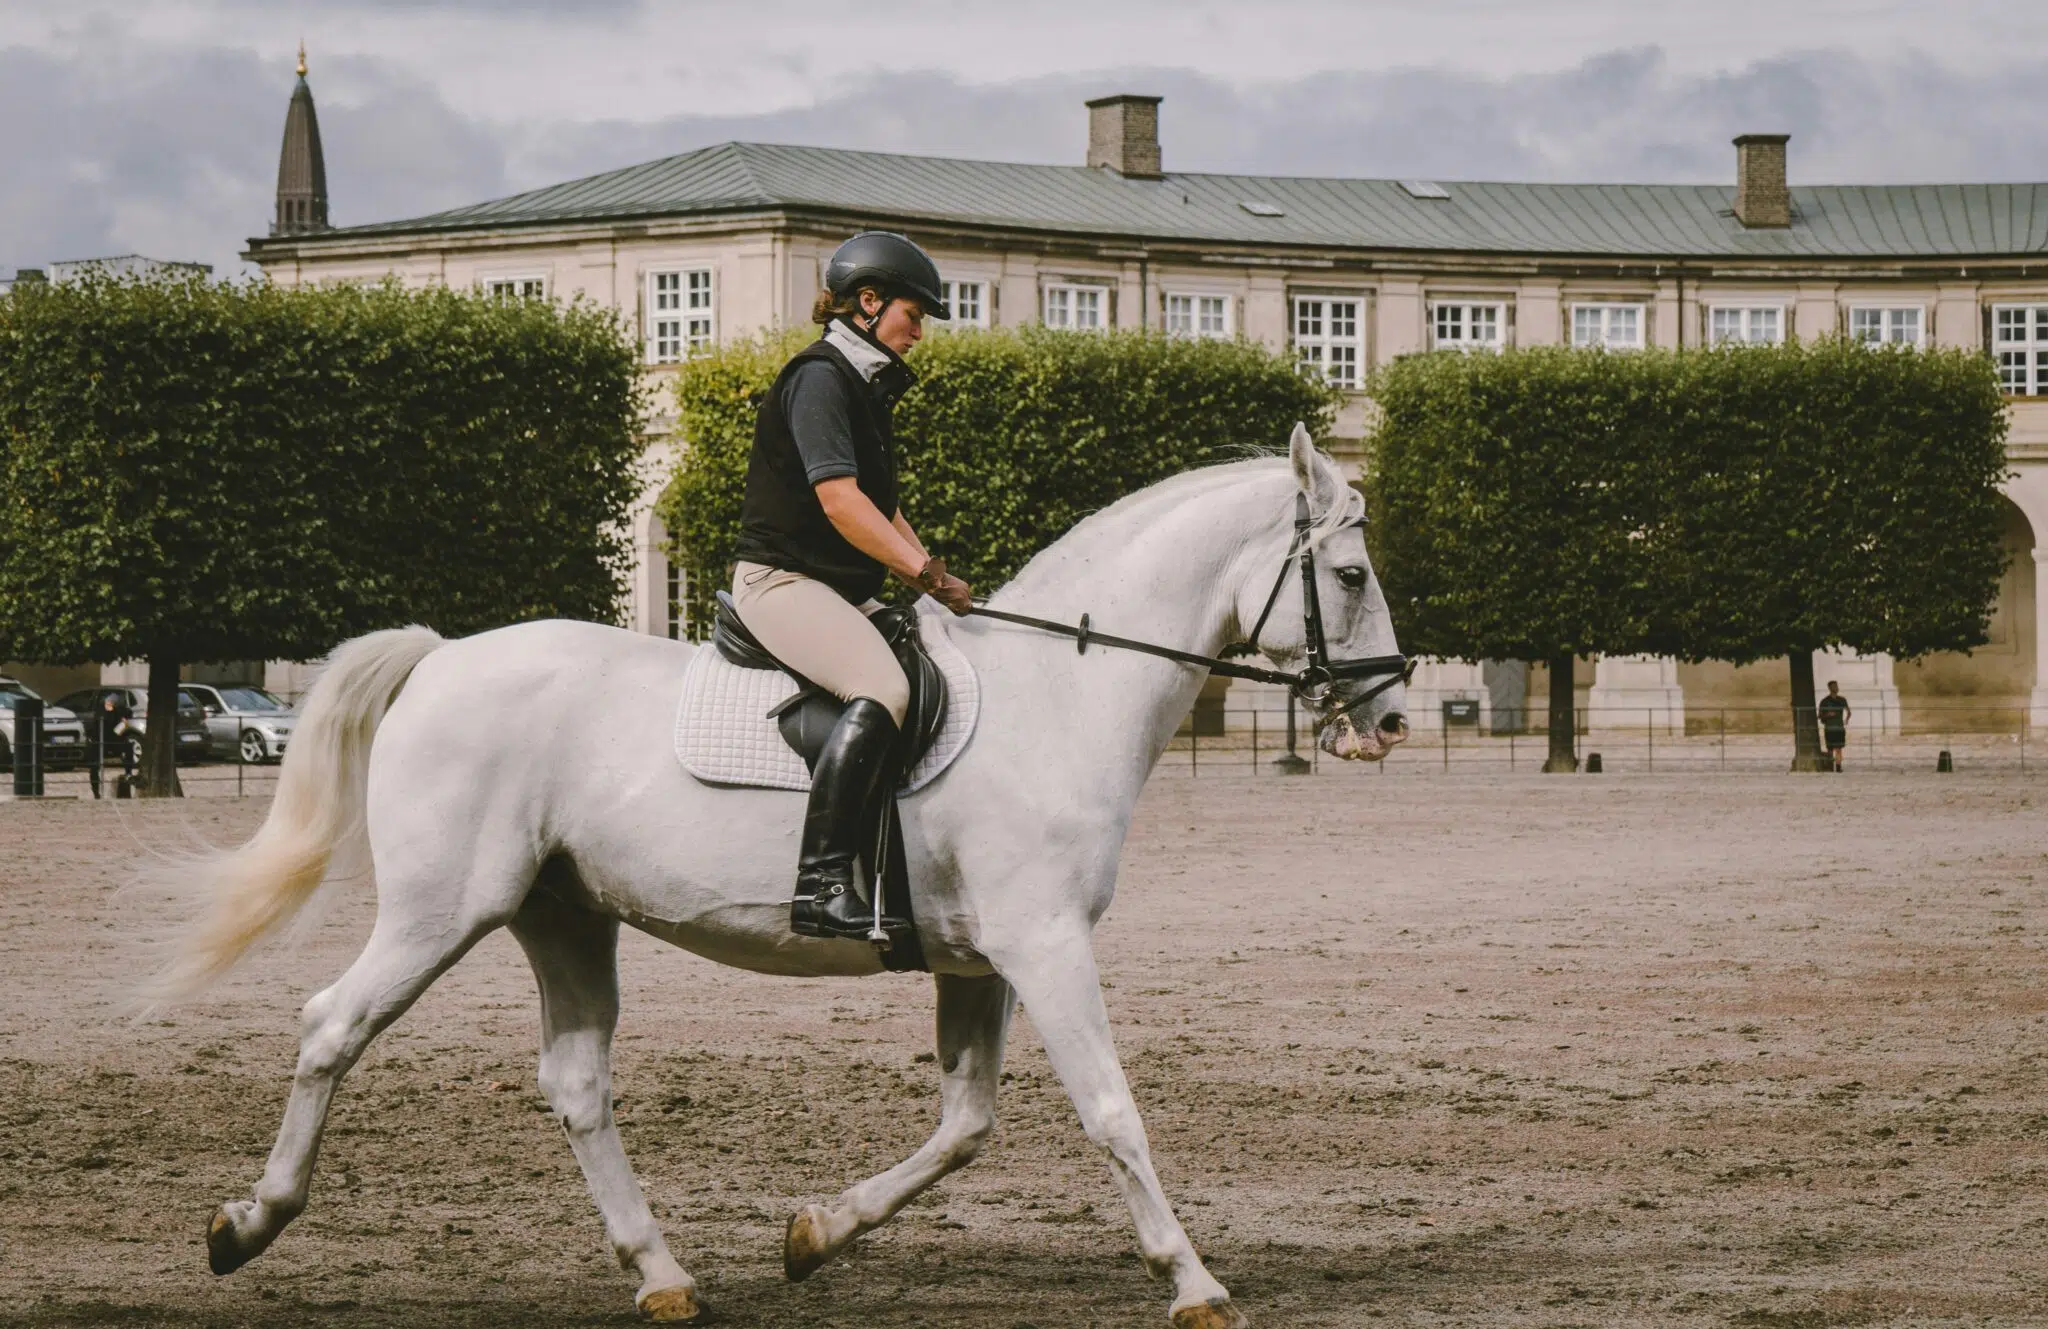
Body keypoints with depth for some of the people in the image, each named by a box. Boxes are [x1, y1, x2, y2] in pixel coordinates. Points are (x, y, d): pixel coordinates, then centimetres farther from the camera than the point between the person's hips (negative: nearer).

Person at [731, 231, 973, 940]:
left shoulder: (867, 388, 20)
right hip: (782, 579, -11)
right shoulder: (820, 378, -11)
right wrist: (928, 573, -23)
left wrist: (935, 578, 12)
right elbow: (840, 502, -22)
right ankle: (821, 884, -40)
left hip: (843, 590, 11)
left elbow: (880, 510, 26)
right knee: (881, 689, -32)